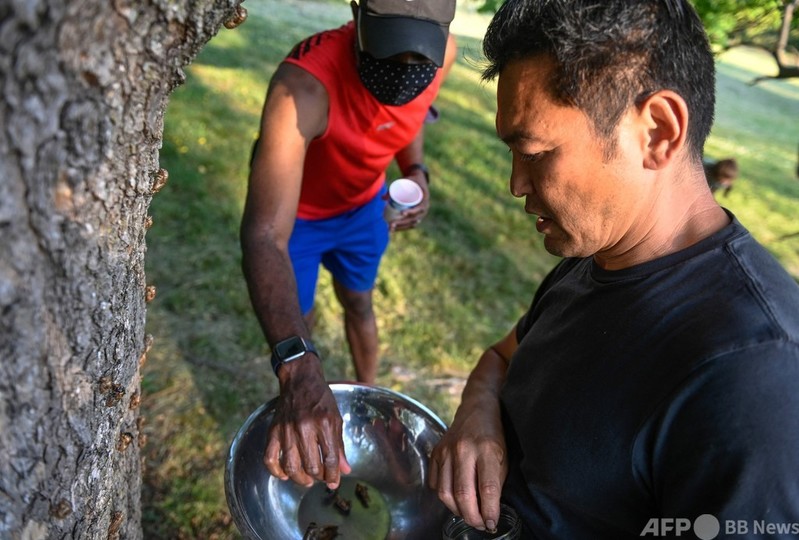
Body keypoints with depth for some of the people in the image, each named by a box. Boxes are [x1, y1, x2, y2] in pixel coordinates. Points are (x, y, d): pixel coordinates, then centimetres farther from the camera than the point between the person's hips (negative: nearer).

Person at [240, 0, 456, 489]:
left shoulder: (443, 56, -26)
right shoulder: (305, 84, -44)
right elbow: (266, 235, -53)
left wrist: (416, 170, -18)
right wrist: (298, 365, -66)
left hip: (364, 203, 4)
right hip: (296, 211, -4)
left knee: (360, 304, 21)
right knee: (298, 324, 11)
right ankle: (295, 427, 39)